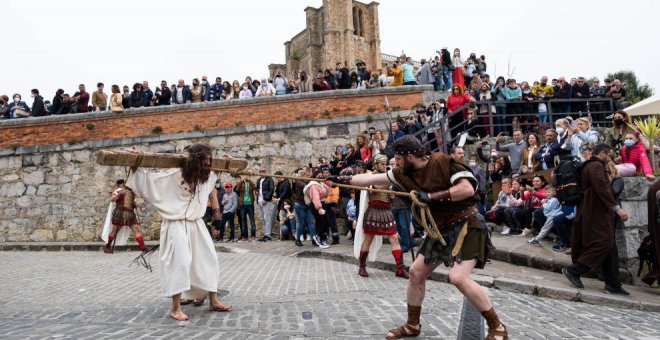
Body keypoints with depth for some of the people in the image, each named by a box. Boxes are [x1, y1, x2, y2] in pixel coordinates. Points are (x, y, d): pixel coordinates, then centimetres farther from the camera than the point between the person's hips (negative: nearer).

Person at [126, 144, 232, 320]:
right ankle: (176, 308, 2)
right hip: (177, 226, -7)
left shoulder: (204, 177, 4)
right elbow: (146, 178, -10)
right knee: (180, 263, -11)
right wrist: (134, 165, -19)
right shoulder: (172, 174, -16)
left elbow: (214, 176, 31)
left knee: (208, 260, 8)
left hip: (196, 225, 8)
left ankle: (213, 302, 19)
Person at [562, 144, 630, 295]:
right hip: (597, 214, -11)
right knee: (604, 244, -12)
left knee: (608, 246, 9)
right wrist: (617, 208, -21)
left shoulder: (588, 166, 22)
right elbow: (602, 189, -21)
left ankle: (612, 284, 10)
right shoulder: (596, 166, -11)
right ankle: (573, 270, -9)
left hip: (591, 213, 11)